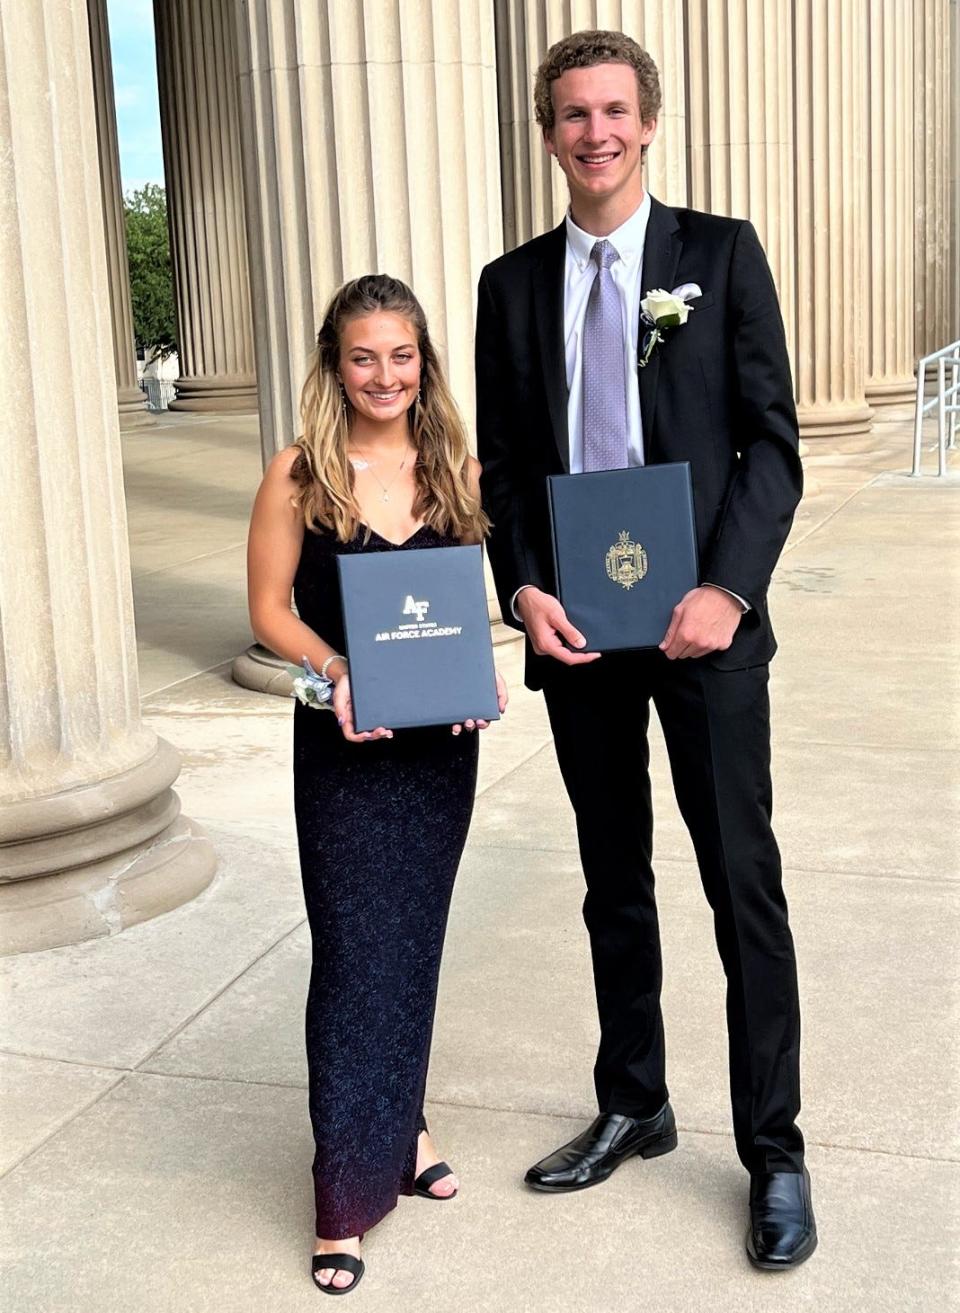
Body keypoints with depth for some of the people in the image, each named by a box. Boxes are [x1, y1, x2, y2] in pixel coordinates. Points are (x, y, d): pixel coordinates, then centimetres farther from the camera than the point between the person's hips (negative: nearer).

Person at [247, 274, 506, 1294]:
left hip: (439, 737, 3)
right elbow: (270, 609, -3)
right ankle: (346, 1200, 7)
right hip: (343, 747, -3)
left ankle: (400, 1124, 36)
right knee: (355, 953, -2)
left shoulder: (456, 467, 2)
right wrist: (337, 669, -20)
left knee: (413, 940, 15)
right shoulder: (299, 475, -7)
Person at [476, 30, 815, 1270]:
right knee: (614, 886, 15)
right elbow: (502, 462, 10)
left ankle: (773, 1154, 15)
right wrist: (522, 588, -6)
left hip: (700, 621, -3)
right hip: (575, 629, 3)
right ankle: (632, 1108, 31)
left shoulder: (721, 253, 1)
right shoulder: (512, 284, 9)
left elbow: (771, 438, -4)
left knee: (743, 888, 1)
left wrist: (728, 588, -16)